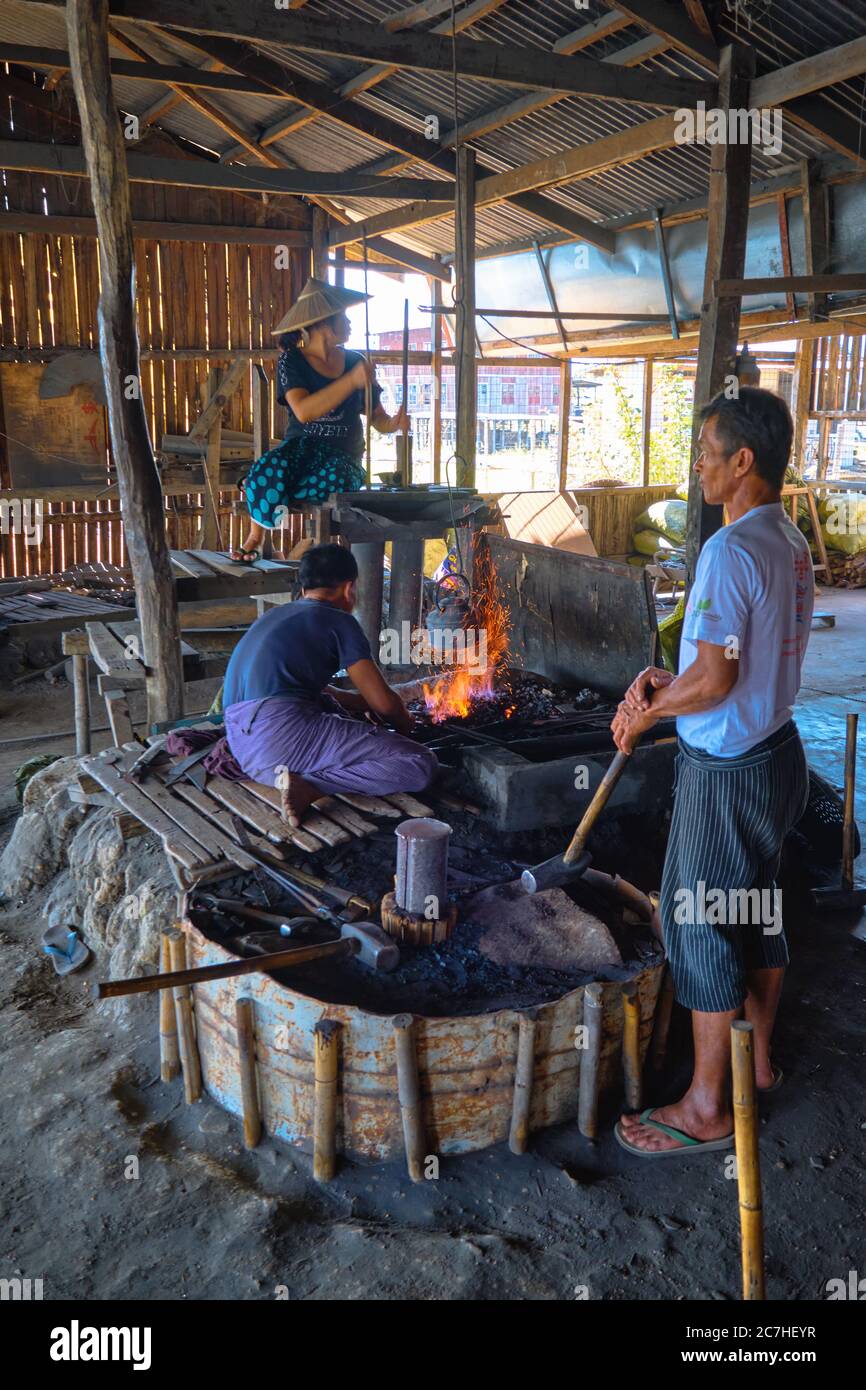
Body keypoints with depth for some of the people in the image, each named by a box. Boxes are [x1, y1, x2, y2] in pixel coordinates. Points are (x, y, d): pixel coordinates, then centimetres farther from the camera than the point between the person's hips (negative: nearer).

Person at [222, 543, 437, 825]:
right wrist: (405, 723, 20)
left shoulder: (273, 617, 24)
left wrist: (360, 702, 41)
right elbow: (384, 703, -2)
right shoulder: (339, 621, 1)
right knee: (421, 766, -11)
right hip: (285, 730, -9)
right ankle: (309, 787, -19)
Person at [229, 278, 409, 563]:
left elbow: (377, 417, 12)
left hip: (343, 456, 2)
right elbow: (303, 411, -22)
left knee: (336, 479, -37)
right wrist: (352, 381, -27)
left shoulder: (355, 362, 7)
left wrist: (394, 423, -13)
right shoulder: (291, 361, -3)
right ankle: (254, 537, -9)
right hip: (301, 447, -2)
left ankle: (256, 490, -10)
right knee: (269, 468, -37)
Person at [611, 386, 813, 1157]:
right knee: (759, 914, 21)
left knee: (704, 927, 2)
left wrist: (643, 715, -9)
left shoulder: (730, 551, -23)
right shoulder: (792, 543, 7)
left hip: (726, 769, -9)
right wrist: (669, 680, 7)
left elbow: (714, 681, -26)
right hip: (777, 748, 9)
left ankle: (707, 1107, 16)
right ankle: (760, 1062, 38)